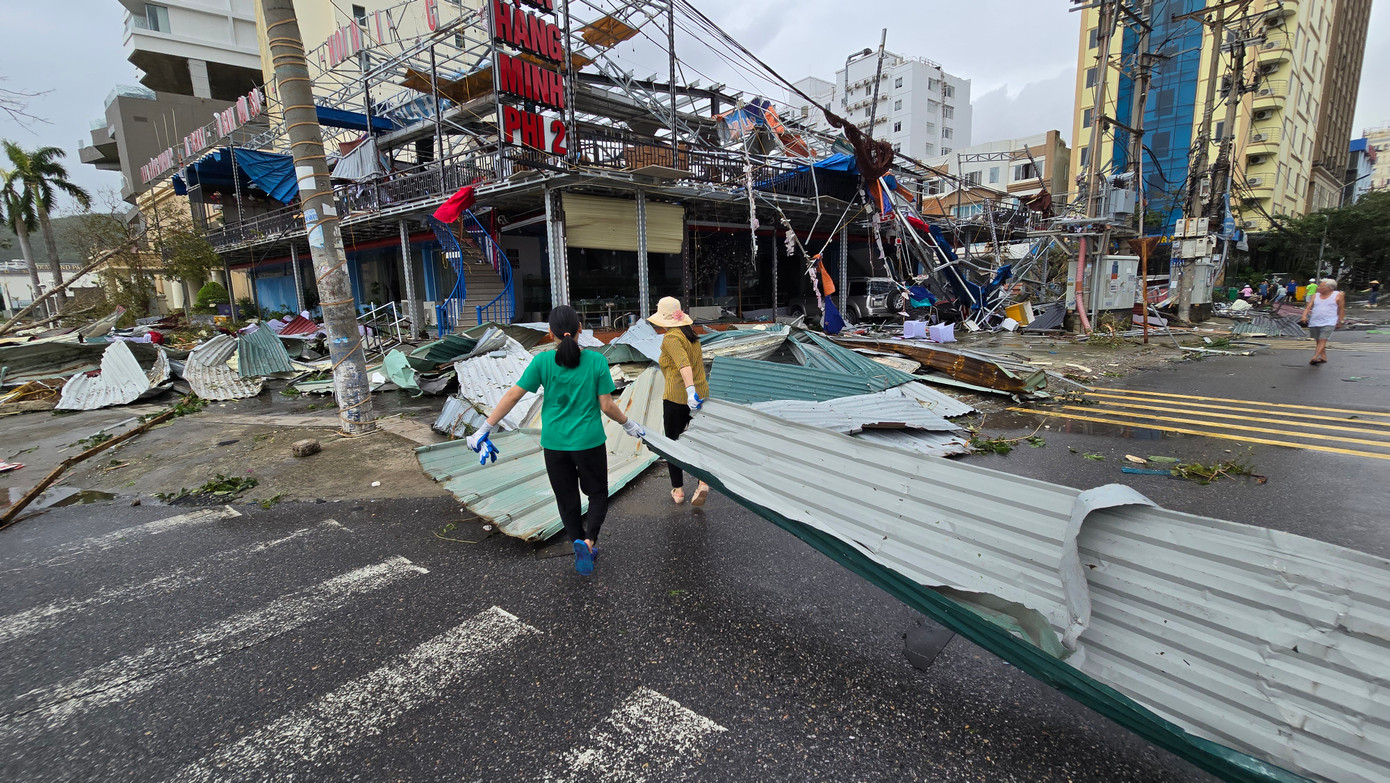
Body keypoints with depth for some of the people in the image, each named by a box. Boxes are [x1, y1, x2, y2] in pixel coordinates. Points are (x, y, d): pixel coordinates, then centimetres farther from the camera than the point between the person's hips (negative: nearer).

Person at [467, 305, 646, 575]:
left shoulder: (543, 361, -7)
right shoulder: (597, 361, -10)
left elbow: (512, 396, -7)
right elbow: (607, 406, -8)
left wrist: (485, 429, 1)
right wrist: (629, 424, 10)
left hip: (554, 443, 1)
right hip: (589, 441, -1)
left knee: (567, 498, 18)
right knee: (597, 493, 17)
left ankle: (579, 544, 24)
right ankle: (588, 540, -5)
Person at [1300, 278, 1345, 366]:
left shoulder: (1338, 295, 0)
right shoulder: (1315, 296, 7)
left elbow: (1341, 309, 4)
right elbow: (1308, 307, 3)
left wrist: (1340, 321, 3)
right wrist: (1304, 316, -16)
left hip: (1329, 323, -4)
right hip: (1314, 322, 4)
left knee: (1323, 340, -14)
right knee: (1318, 341, 12)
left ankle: (1314, 358, -22)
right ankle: (1323, 357, 23)